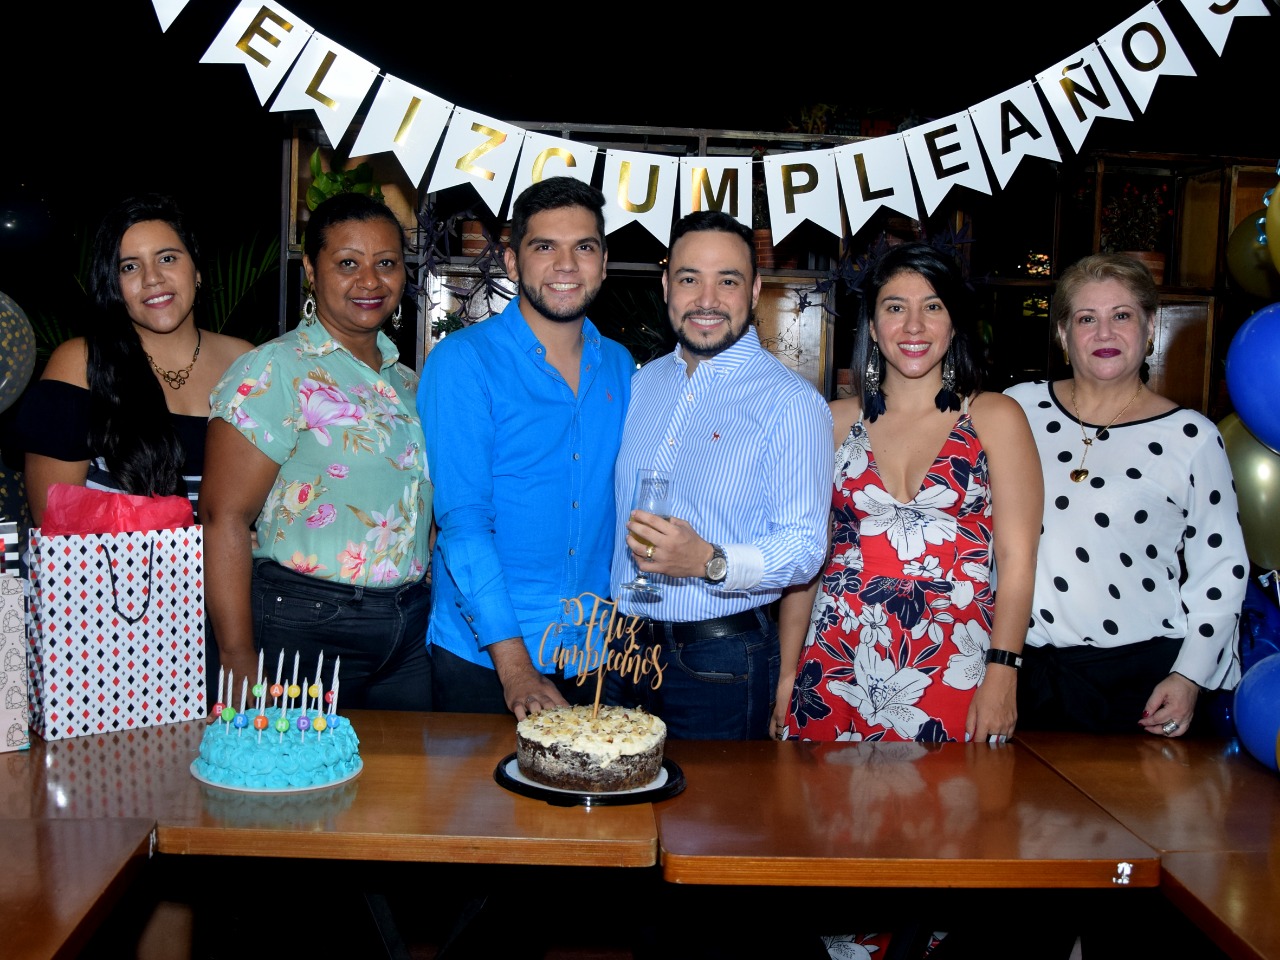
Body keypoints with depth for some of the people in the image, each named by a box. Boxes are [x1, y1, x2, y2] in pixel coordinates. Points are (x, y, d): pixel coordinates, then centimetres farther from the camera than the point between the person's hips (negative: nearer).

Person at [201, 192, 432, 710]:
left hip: (411, 629, 6)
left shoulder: (407, 381, 12)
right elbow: (223, 518, -14)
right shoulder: (275, 371, -9)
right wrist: (240, 664, -18)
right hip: (302, 632, -6)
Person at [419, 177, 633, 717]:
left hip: (592, 658, 4)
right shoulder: (462, 362, -9)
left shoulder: (620, 368, 7)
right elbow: (462, 519, -15)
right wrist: (514, 665, -21)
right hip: (481, 655, -4)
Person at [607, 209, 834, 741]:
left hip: (719, 659, -6)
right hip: (625, 645, 6)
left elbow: (804, 547, -15)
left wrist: (709, 561, -32)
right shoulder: (643, 382, 10)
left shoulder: (791, 403, -11)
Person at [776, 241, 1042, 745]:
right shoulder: (836, 422, 8)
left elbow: (1017, 559, -3)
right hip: (837, 668, 2)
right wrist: (787, 671, 5)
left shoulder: (995, 417, 2)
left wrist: (1002, 673, -12)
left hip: (952, 674, -2)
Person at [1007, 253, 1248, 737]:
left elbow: (1222, 568, 2)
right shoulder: (1021, 407, 4)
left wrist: (1189, 678, -5)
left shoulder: (1192, 437, -2)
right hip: (1025, 666, 2)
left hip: (1142, 674, -2)